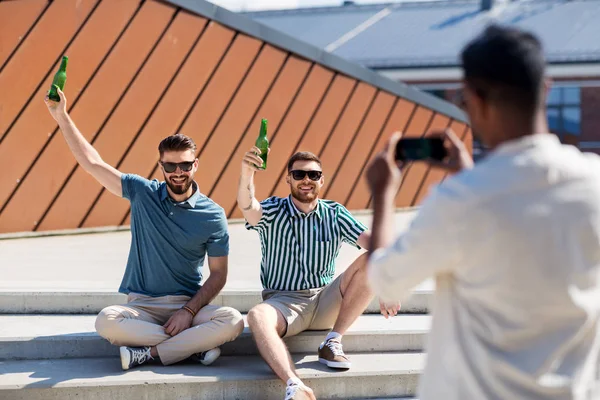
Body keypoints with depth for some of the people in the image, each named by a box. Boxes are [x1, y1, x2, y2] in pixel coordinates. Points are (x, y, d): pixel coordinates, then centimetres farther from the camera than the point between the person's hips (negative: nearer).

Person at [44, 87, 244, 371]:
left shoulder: (213, 215, -2)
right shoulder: (143, 193, 2)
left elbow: (218, 275, -1)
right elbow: (92, 163, 2)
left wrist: (189, 311, -15)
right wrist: (62, 116, -3)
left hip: (188, 305, 0)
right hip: (141, 306, 1)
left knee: (232, 321, -30)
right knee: (106, 321, -32)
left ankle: (148, 352, -22)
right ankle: (195, 345, -21)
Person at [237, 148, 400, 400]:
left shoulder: (335, 214, 4)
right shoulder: (272, 212, 1)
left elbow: (372, 244, -11)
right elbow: (247, 206, -24)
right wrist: (247, 174, -47)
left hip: (325, 302, 2)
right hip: (283, 301, -2)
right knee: (258, 317, -36)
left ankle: (333, 343, -16)